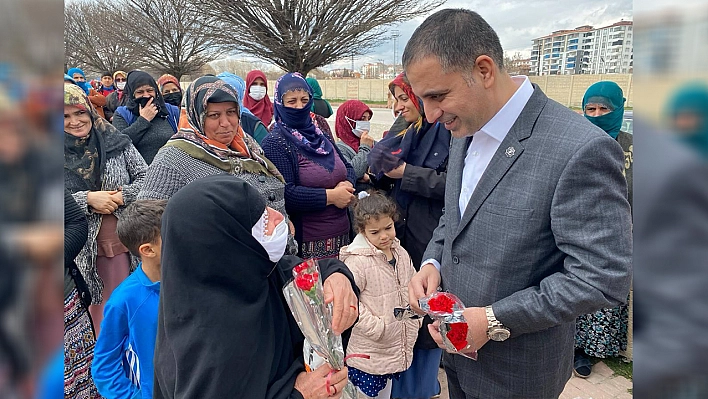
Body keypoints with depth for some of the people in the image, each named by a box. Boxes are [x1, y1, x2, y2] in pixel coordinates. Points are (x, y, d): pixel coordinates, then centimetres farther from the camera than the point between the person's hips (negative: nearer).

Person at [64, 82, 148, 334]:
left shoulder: (115, 142, 0)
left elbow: (146, 178, 3)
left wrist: (121, 197, -13)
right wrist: (88, 199, -16)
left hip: (119, 240, 1)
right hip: (79, 247, -1)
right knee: (86, 307, 7)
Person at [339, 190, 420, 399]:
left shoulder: (401, 254, 1)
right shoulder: (357, 261, -22)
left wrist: (416, 318, 6)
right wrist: (376, 327, -22)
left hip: (396, 348, 7)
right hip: (367, 352, -6)